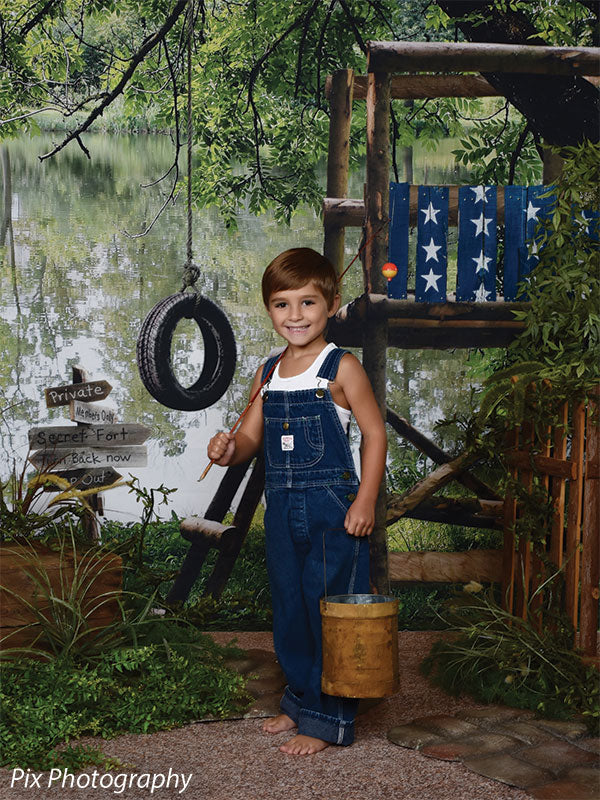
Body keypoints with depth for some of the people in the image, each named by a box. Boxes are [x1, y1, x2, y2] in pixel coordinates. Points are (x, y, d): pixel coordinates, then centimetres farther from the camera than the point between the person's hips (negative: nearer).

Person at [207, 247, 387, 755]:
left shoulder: (341, 368, -8)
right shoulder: (269, 373, 9)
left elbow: (375, 432, -8)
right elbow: (251, 436, 11)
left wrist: (365, 501, -14)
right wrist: (229, 450, -13)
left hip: (333, 508, -6)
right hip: (282, 508, 6)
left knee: (330, 609, -1)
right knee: (289, 609, 16)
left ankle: (330, 719, 11)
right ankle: (301, 699, 33)